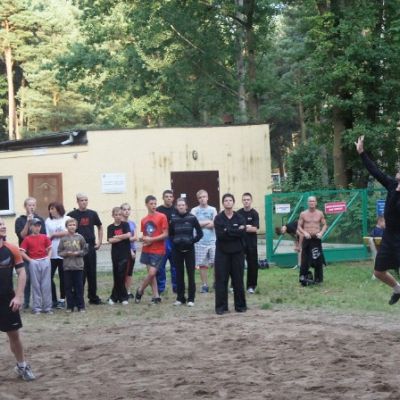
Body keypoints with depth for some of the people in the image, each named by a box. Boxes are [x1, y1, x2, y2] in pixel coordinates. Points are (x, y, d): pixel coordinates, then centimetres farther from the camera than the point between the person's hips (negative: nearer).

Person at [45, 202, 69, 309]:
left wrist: (54, 235, -4)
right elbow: (47, 237, 3)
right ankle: (53, 300, 8)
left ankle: (62, 299, 14)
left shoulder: (66, 219, 2)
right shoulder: (48, 221, 7)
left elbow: (68, 233, -9)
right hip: (51, 254, 2)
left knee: (62, 277, 5)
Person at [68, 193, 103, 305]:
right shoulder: (72, 215, -2)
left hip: (91, 246, 3)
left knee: (92, 273, 8)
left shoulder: (92, 214, 8)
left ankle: (93, 297, 17)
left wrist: (99, 241, 12)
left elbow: (100, 227, 21)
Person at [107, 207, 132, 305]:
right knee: (116, 276, 3)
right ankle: (122, 297, 13)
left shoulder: (125, 224, 1)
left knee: (121, 276, -5)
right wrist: (123, 237, -10)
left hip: (125, 254, -2)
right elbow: (110, 240, -7)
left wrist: (117, 237, -8)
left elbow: (128, 235, -14)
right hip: (115, 254, 2)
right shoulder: (110, 227, 5)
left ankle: (115, 297, 5)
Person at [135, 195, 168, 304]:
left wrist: (151, 239, -14)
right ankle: (156, 296, 15)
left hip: (158, 250, -5)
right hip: (146, 250, 5)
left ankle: (140, 291, 12)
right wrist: (143, 239, -5)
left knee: (152, 273, -10)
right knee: (151, 273, 8)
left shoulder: (162, 217, -8)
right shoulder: (144, 220, 8)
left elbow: (165, 234, -10)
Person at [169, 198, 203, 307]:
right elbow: (170, 234, 14)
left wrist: (192, 241, -8)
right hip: (177, 250, 2)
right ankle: (180, 297, 14)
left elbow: (200, 233, 1)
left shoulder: (192, 218, -2)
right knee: (179, 274, 6)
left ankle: (191, 298, 3)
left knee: (190, 273, -2)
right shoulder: (173, 219, 3)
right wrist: (174, 241, -2)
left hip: (189, 249, -2)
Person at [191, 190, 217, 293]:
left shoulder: (212, 209, 9)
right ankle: (204, 285, 9)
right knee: (202, 264, 2)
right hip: (200, 241, 0)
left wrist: (201, 224, -6)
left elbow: (214, 224, -3)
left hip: (212, 240, 0)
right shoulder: (194, 210, 6)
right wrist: (208, 222, -4)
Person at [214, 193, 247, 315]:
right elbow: (220, 234, -14)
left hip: (237, 252, 1)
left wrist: (228, 231, -13)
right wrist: (235, 232, -14)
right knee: (221, 280, -2)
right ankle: (221, 306, 3)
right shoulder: (218, 218, 1)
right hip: (222, 252, -1)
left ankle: (240, 305, 14)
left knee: (238, 280, 5)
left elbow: (242, 232, -11)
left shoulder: (240, 218, 5)